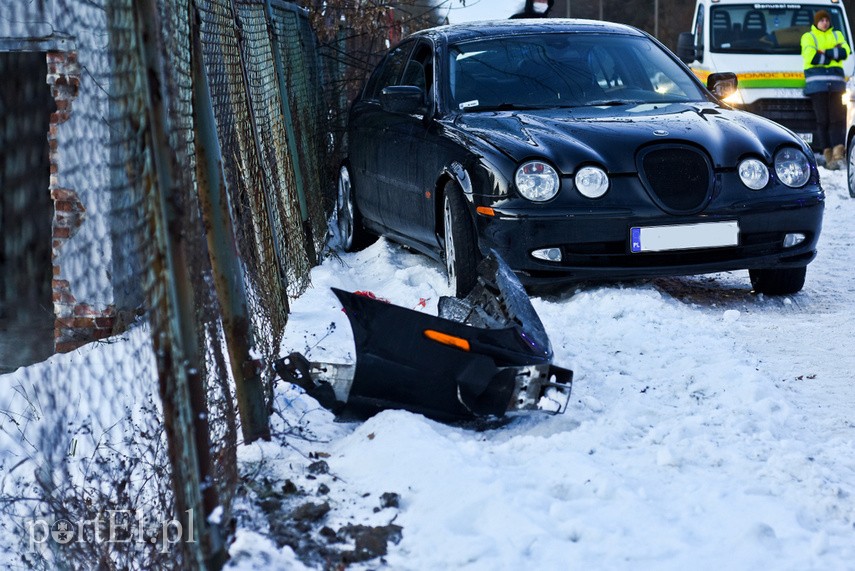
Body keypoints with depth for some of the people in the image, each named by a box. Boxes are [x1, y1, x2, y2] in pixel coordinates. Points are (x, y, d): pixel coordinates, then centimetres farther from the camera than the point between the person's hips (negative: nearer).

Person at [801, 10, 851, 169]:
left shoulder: (837, 35, 20)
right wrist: (834, 54, -2)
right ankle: (828, 154, -5)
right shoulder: (808, 37, 9)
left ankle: (838, 152, -15)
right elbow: (811, 57, -9)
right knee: (823, 119, -6)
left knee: (837, 118, -8)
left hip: (836, 81, 3)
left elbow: (845, 52, 0)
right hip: (817, 82, -3)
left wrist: (824, 52, -8)